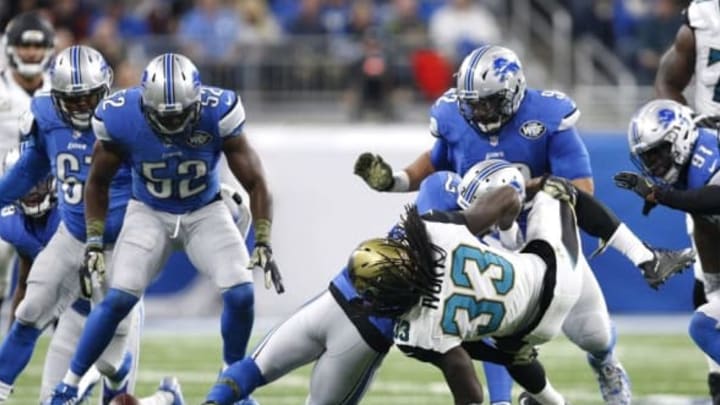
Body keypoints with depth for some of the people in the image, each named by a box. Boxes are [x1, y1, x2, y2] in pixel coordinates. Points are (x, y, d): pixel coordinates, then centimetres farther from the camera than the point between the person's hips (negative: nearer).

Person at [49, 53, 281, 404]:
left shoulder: (217, 114, -27)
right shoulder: (120, 118, -24)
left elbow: (255, 183, -16)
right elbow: (98, 182, -4)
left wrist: (263, 243, -22)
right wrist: (94, 241, -10)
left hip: (204, 213, 0)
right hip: (149, 213, 0)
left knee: (241, 294, -16)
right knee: (119, 299, -17)